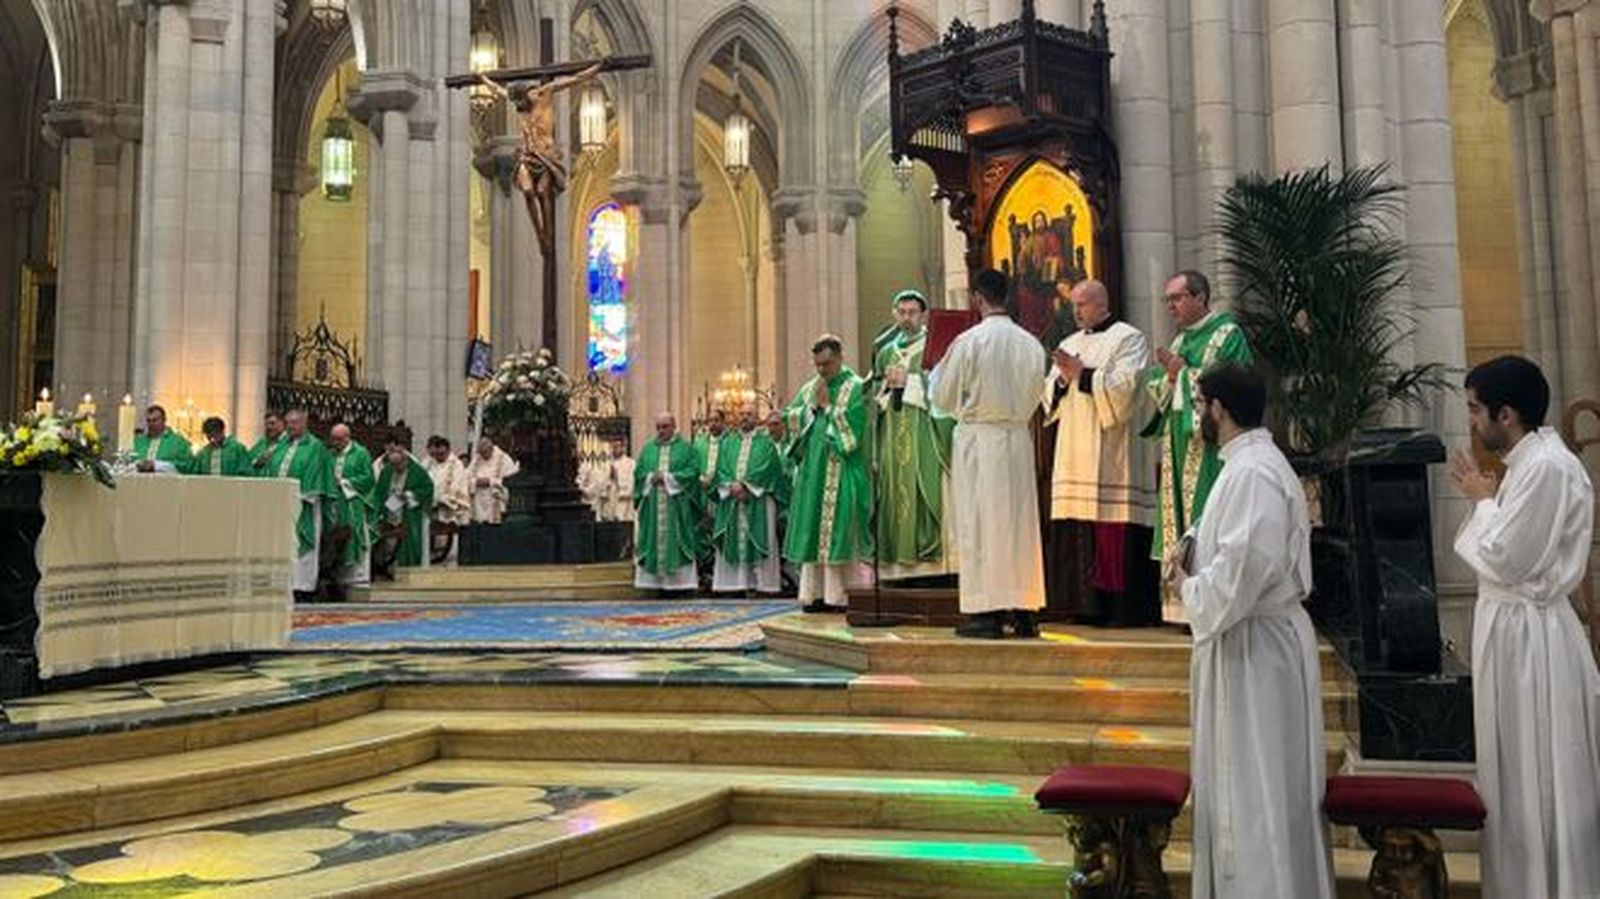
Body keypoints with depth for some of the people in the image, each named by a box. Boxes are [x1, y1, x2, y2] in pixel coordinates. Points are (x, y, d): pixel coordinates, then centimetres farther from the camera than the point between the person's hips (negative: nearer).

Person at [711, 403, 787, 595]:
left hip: (757, 501, -3)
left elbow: (765, 470, -6)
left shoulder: (765, 443, 6)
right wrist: (731, 486, -12)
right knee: (733, 541, 1)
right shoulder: (728, 442, 16)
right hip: (730, 501, 3)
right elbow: (721, 469, 6)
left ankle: (762, 582, -3)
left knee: (757, 542, -4)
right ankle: (734, 582, 3)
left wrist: (745, 485, -15)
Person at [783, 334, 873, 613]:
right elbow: (791, 419, 9)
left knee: (837, 528, -7)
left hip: (841, 472, -6)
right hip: (812, 470, 6)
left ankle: (837, 595, -3)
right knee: (811, 529, 5)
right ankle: (814, 593, 10)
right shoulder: (810, 388, 15)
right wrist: (812, 405, -5)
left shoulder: (855, 387, -4)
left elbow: (851, 428, -14)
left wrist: (827, 405, -9)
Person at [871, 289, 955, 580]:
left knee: (923, 488, -10)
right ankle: (896, 563, 3)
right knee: (893, 488, 0)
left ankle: (927, 557, -9)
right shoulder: (886, 351, 18)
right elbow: (875, 395, 19)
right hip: (892, 432, 5)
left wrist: (908, 381, -11)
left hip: (923, 432, -4)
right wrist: (888, 384, 0)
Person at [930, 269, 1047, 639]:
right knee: (1020, 520, 10)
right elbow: (1035, 396, 12)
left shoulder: (969, 341, -11)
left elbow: (943, 396, -3)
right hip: (1019, 437, 5)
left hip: (978, 438, -5)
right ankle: (1024, 610, 13)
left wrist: (938, 368, 16)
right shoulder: (1031, 343, 4)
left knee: (979, 521, 0)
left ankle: (986, 611, -1)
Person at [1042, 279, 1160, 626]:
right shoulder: (1070, 343, 20)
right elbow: (1050, 393, 15)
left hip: (1113, 453, -6)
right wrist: (1063, 379, -5)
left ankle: (1127, 608, -2)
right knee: (1085, 534, 4)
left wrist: (1082, 373, -13)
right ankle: (1093, 606, 11)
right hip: (1078, 453, 6)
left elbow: (1123, 387, -12)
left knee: (1118, 537, -7)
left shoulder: (1129, 338, 1)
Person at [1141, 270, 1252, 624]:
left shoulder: (1227, 334, -4)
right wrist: (1169, 376, -5)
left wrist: (1182, 373, -10)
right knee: (1180, 517, 6)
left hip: (1209, 445, -8)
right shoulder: (1180, 339, 19)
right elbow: (1155, 389, 15)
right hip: (1179, 446, 8)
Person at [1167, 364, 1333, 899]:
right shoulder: (1252, 463, 13)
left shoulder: (1253, 473, -20)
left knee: (1256, 784, -1)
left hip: (1254, 646, -10)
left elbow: (1245, 566, -28)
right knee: (1243, 781, 18)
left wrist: (1190, 590, -11)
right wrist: (1195, 568, 6)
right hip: (1245, 640, 10)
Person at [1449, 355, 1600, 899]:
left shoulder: (1547, 467, -19)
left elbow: (1505, 559, -21)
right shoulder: (1528, 462, 11)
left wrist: (1482, 501, -7)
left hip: (1528, 634, -10)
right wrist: (1485, 500, 3)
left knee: (1541, 779, 2)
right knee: (1518, 773, 17)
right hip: (1511, 625, 10)